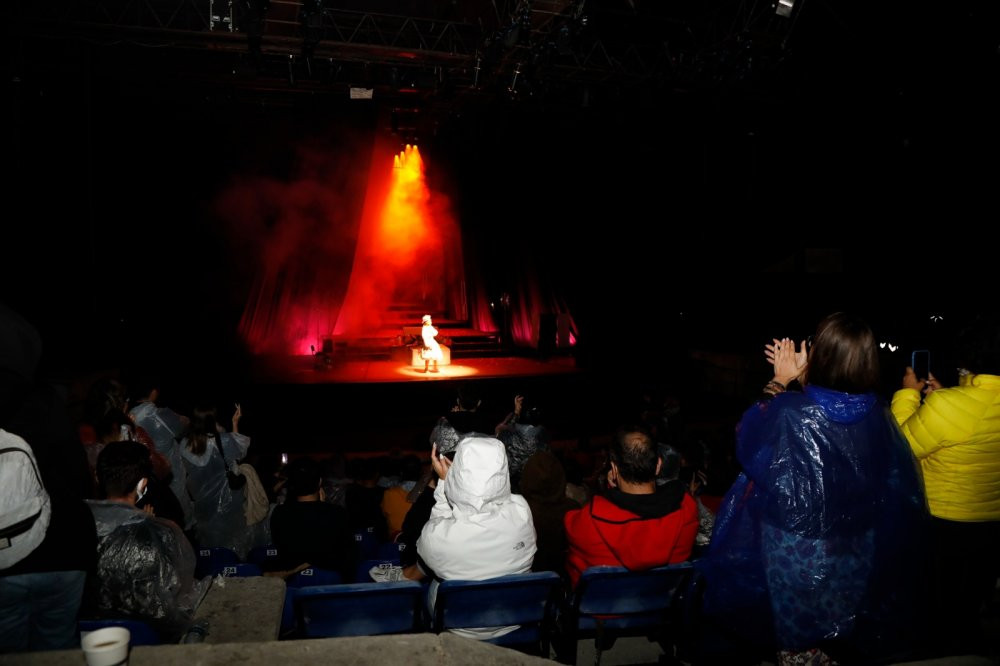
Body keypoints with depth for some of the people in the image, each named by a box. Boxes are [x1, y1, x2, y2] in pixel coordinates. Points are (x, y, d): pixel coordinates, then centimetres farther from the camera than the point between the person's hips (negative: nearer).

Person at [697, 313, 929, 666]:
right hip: (855, 550, 4)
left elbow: (747, 442, -5)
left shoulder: (788, 411, -27)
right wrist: (799, 380, 11)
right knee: (835, 630, 26)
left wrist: (778, 383, 1)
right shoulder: (876, 411, -15)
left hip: (796, 549, -3)